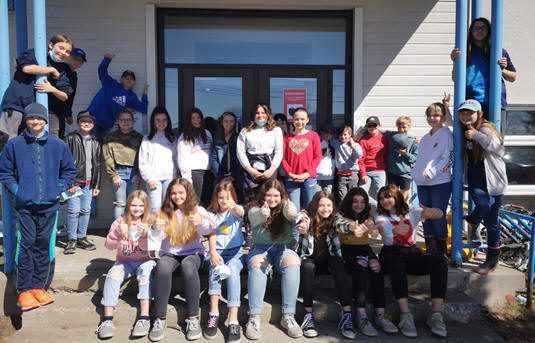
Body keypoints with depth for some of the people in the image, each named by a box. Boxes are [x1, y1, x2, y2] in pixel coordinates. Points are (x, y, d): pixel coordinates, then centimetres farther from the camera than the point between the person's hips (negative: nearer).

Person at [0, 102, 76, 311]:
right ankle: (24, 289, 6)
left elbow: (69, 170, 15)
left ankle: (39, 286, 16)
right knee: (26, 245, -3)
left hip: (49, 205, 1)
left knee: (44, 245, 5)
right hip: (25, 205, -1)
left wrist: (59, 188, 4)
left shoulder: (58, 145, 7)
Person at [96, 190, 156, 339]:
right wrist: (117, 233, -28)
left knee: (145, 272, -33)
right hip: (124, 261, 2)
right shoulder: (121, 221, 0)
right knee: (113, 274, -28)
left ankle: (144, 318, -37)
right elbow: (109, 245, -7)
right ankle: (107, 319, -29)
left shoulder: (150, 222, -3)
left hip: (145, 260, -1)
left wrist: (144, 235, -33)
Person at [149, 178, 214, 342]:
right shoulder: (164, 212, 4)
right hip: (169, 254, 1)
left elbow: (208, 230, -19)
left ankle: (193, 318, -28)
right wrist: (156, 230, -33)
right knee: (162, 267, -33)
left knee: (188, 266, -36)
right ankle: (160, 319, -25)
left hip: (193, 253, -1)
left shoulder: (198, 210, 0)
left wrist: (201, 222, -43)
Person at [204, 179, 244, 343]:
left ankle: (233, 321, -39)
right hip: (218, 251, 2)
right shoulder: (212, 214, 9)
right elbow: (212, 235, -3)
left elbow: (240, 212, -23)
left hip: (235, 251, -2)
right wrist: (213, 253, -23)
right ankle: (213, 314, -33)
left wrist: (234, 208, -50)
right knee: (215, 269, -32)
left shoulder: (237, 210, 3)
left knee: (233, 272, -32)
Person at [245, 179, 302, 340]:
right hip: (260, 248, 0)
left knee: (292, 264, -32)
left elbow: (292, 214, -22)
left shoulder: (286, 206, 4)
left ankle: (288, 316, -28)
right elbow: (254, 219, -24)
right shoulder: (255, 209, 2)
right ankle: (254, 318, -34)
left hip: (284, 247, 1)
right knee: (257, 266, -33)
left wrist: (291, 213, -49)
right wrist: (263, 214, -49)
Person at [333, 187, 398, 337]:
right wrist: (352, 226, -53)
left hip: (364, 248, 3)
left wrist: (372, 229, -38)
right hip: (347, 249, -3)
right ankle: (361, 315, -37)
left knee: (375, 265, -29)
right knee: (361, 264, -34)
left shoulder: (368, 215, 8)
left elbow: (374, 231, -11)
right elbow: (338, 223, -29)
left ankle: (380, 315, -32)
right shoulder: (341, 214, -4)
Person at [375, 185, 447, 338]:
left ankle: (436, 315, -25)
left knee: (439, 261, -26)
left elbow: (439, 214, -4)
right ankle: (405, 316, -38)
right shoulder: (381, 216, 6)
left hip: (412, 253, 2)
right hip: (391, 254, -2)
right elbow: (383, 230, -19)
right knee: (397, 265, -39)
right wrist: (395, 230, -43)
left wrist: (434, 211, -30)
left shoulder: (412, 212, 10)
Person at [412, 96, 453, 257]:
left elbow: (447, 158, -12)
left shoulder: (446, 134, -6)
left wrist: (431, 172, -17)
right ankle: (430, 250, 19)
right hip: (422, 183, 7)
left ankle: (441, 251, 10)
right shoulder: (426, 137, 18)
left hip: (440, 183, -7)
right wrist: (416, 172, 5)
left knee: (438, 217, -4)